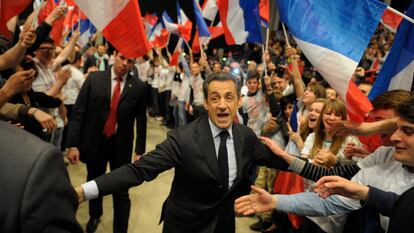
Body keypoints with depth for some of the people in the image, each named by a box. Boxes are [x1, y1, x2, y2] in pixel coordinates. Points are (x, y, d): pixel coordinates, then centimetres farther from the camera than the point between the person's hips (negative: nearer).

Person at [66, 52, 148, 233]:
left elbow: (141, 120, -2)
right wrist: (72, 144, -11)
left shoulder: (138, 87, -5)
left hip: (121, 145, -1)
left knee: (121, 192, 5)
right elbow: (78, 112, -6)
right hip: (94, 142, 2)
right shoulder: (94, 79, -5)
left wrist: (139, 151, -3)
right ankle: (95, 216, 51)